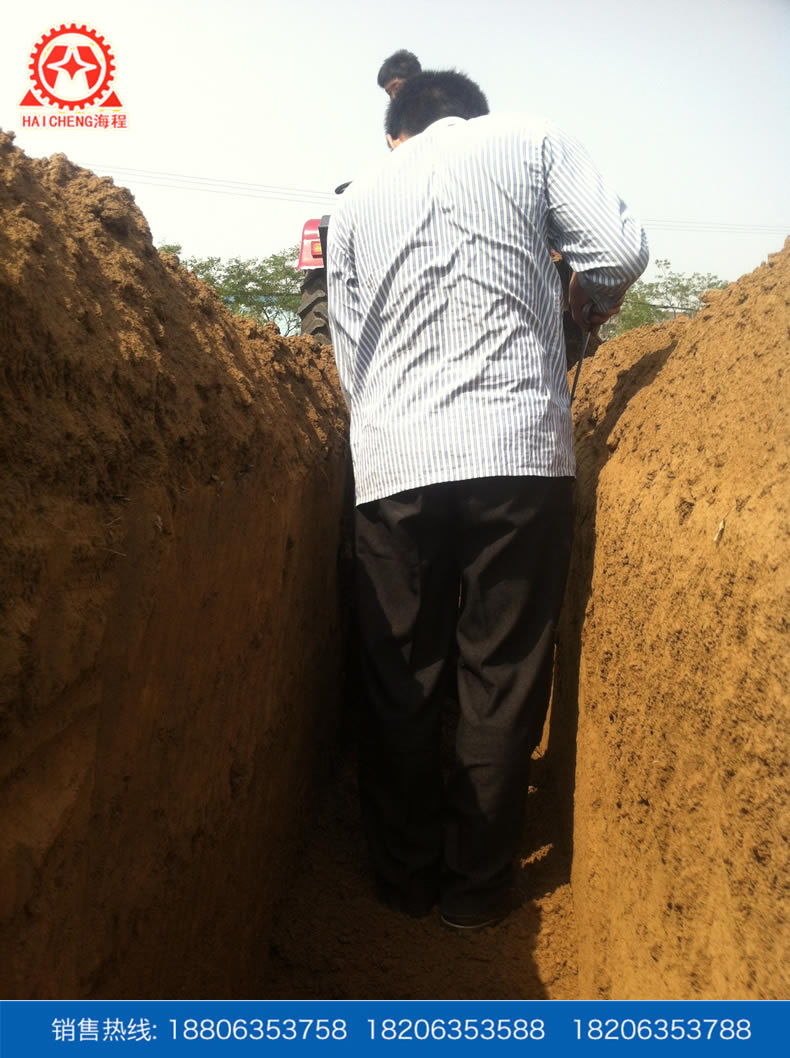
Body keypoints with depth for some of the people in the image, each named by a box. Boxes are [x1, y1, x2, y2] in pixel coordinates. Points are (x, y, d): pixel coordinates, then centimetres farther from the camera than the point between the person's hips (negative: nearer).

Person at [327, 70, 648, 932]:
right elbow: (621, 252, 1)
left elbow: (350, 358, 18)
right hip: (518, 450, -2)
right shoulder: (533, 142, 13)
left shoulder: (355, 204, 20)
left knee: (398, 684, 12)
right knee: (502, 681, 8)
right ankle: (476, 884, 18)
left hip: (392, 466, 3)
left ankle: (405, 876, 24)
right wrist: (587, 298, 22)